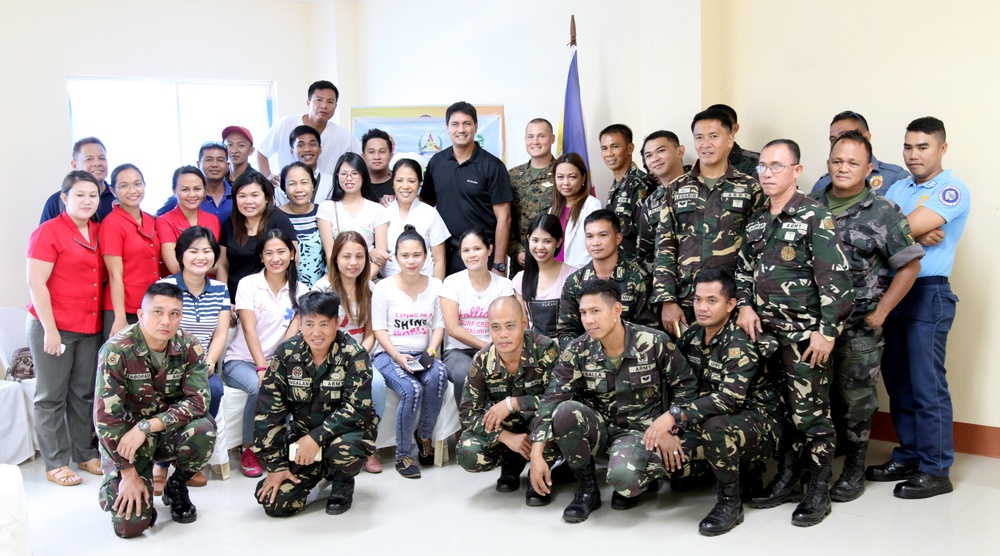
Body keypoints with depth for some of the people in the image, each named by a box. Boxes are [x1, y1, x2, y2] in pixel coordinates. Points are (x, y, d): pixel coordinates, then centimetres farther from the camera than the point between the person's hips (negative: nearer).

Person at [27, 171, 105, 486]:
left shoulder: (100, 233, 10)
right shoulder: (48, 232, -7)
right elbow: (35, 283, -11)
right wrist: (50, 329, -14)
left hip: (90, 329, 5)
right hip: (53, 328, -5)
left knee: (85, 393, 12)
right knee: (52, 396, 4)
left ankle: (86, 454, 23)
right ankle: (55, 464, 11)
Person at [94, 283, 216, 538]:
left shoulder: (189, 347, -12)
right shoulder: (116, 351, -21)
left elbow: (198, 401, -19)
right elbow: (106, 417, -19)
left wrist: (146, 426, -29)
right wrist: (128, 473, -17)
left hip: (169, 431, 3)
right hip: (124, 437, -3)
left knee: (203, 429, -31)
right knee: (131, 524, -18)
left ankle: (176, 487, 1)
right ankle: (115, 487, 19)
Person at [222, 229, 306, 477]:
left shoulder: (300, 290, 5)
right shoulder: (248, 284, -4)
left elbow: (292, 334, -6)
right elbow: (249, 330, -14)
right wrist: (262, 368, -26)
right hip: (241, 360, -2)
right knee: (260, 387, -34)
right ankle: (248, 449, -10)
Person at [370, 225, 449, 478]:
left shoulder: (435, 285, 8)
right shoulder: (384, 287, 0)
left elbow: (439, 325, 6)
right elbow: (379, 329, -3)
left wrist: (431, 352, -11)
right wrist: (398, 356, -17)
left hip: (422, 355, 3)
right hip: (388, 355, -2)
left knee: (438, 374, -33)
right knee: (412, 389, -32)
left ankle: (424, 435, -8)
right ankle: (402, 455, -11)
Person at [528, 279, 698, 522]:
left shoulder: (654, 343, -12)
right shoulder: (578, 351, -8)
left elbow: (685, 385, 1)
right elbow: (551, 399, -13)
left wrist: (668, 429, -8)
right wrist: (536, 454, -23)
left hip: (640, 429, -3)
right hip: (600, 427, 3)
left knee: (622, 476, -36)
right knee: (565, 411, -30)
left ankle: (640, 480, 7)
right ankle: (587, 488, -6)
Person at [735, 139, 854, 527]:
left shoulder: (816, 217, -9)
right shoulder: (756, 220, 12)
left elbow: (835, 278, -13)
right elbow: (743, 269, 21)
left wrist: (828, 331, -16)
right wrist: (745, 305, 4)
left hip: (805, 334, -6)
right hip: (766, 331, 6)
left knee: (811, 413, 0)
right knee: (779, 407, 14)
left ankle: (818, 493, 12)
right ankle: (786, 479, 27)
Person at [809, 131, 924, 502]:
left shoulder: (884, 213, -5)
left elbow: (909, 265, -2)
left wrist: (881, 311, -6)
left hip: (860, 325, -3)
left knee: (855, 397, 4)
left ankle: (854, 468, 20)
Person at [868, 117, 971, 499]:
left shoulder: (952, 191, -7)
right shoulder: (897, 188, 15)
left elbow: (908, 227, -19)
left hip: (928, 295, -7)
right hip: (890, 290, 7)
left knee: (927, 386, -3)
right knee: (897, 381, 12)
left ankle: (935, 470, 7)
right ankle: (909, 457, 24)